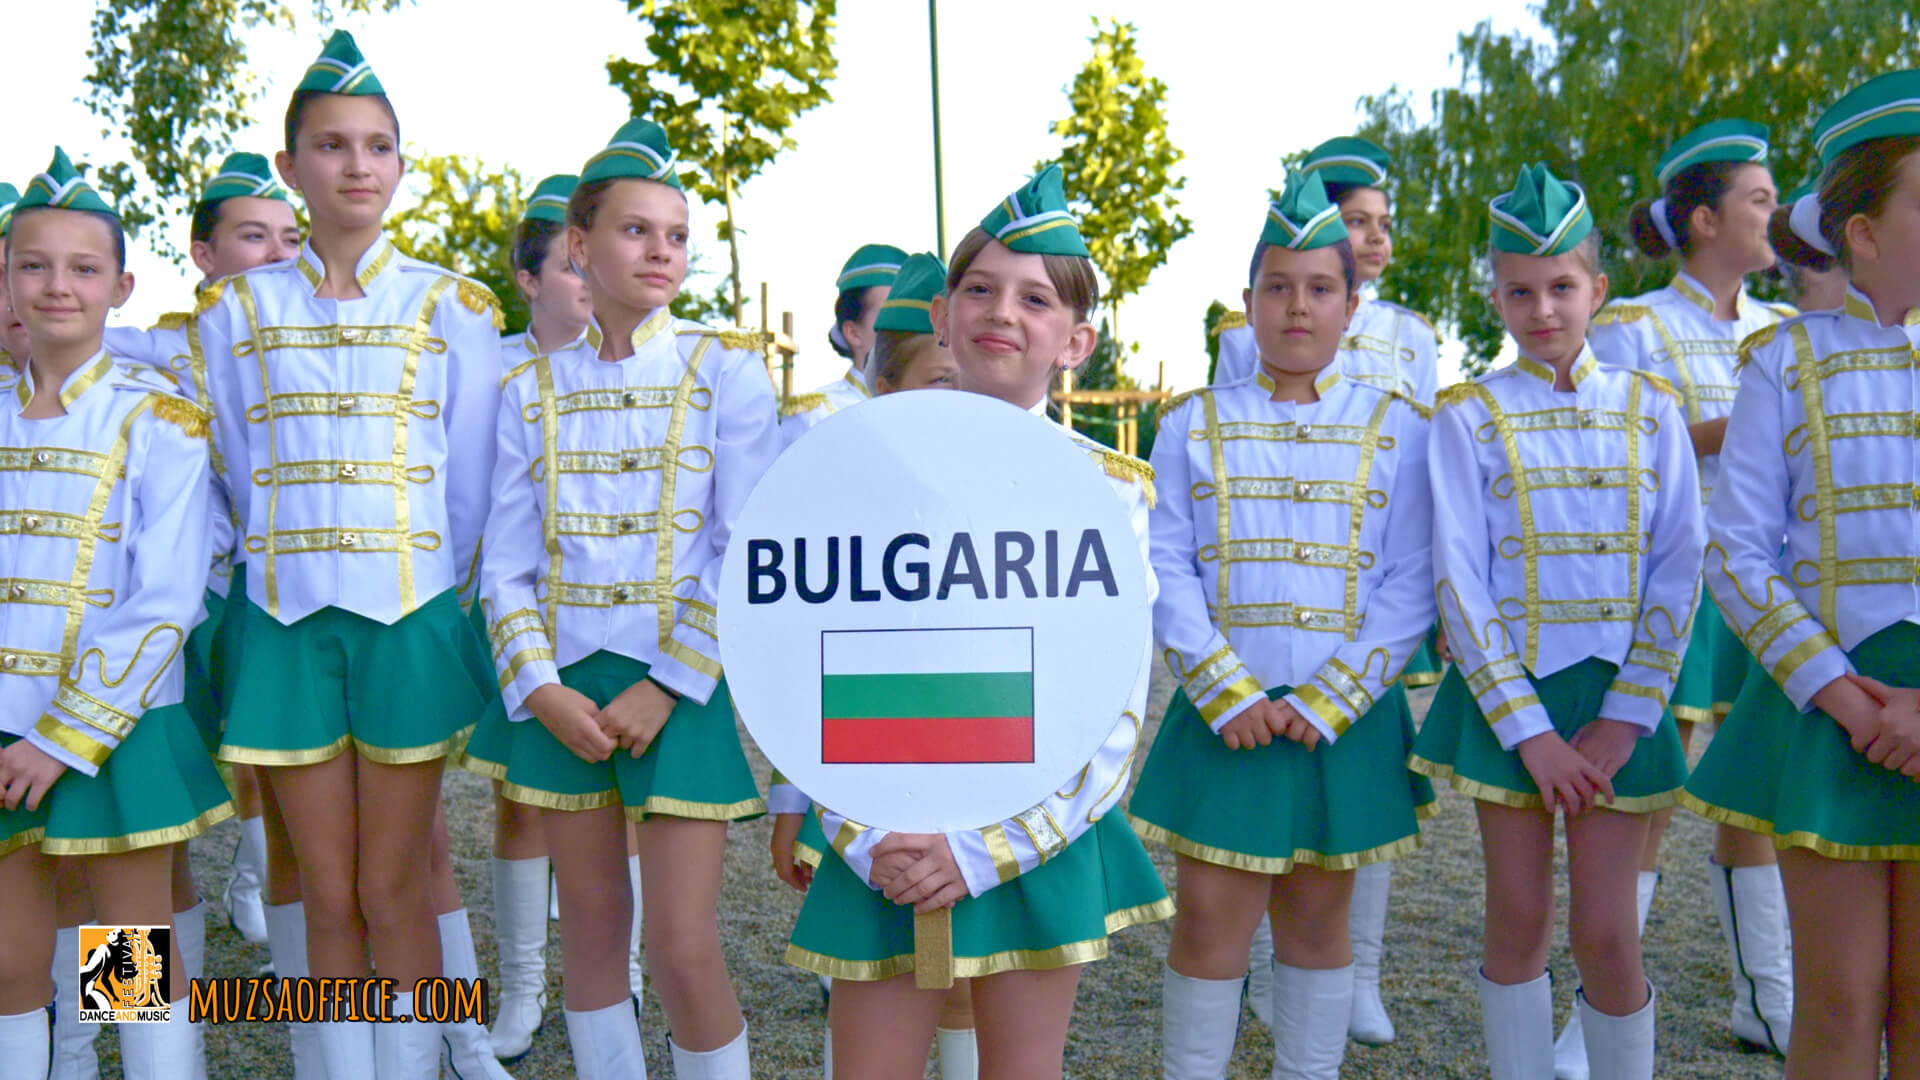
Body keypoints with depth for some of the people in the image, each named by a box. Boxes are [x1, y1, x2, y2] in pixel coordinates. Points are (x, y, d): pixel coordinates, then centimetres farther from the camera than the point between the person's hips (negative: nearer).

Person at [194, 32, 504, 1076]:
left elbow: (471, 481, 6)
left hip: (411, 614, -2)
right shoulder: (237, 310, 7)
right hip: (287, 621, 2)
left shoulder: (452, 308, 2)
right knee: (329, 899, 7)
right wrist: (285, 571, 10)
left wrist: (439, 599, 8)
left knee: (392, 891, 2)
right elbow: (239, 478, 12)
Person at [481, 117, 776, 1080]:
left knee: (682, 948, -6)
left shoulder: (725, 371, -1)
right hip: (563, 686, 3)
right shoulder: (533, 388, 8)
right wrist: (543, 690, -8)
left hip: (682, 684, -3)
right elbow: (506, 559, 6)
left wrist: (667, 687, -13)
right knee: (590, 925, 10)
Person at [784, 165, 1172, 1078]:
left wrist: (986, 850, -12)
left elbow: (1117, 712, -4)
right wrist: (864, 838, -12)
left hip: (1038, 835, 0)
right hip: (889, 839, 1)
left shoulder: (1110, 485, -1)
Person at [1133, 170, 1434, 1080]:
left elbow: (1412, 585, -1)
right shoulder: (1195, 425, 6)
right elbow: (1166, 571, 0)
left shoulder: (1397, 428, 4)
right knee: (1209, 917, 0)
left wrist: (1328, 703, -11)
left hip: (1346, 720, 0)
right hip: (1225, 715, 0)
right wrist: (1232, 695, -11)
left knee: (1317, 917, 10)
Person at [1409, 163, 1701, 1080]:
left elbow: (1678, 569, 0)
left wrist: (1623, 722, -8)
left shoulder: (1650, 410, 4)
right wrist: (1529, 731, -12)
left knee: (1606, 931, 0)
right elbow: (1459, 580, -6)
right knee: (1518, 920, 7)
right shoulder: (1470, 414, -1)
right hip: (1507, 694, -1)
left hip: (1617, 697, 1)